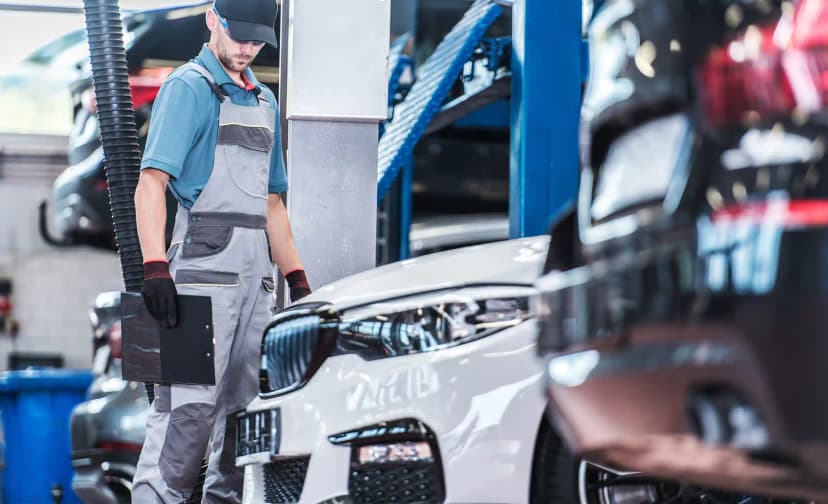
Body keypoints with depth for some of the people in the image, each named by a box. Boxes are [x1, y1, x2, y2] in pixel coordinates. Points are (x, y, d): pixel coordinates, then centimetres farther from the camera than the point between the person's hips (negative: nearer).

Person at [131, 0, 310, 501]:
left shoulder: (264, 99, 20)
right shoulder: (189, 87, -4)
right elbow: (152, 181, -14)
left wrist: (298, 279, 19)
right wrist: (155, 267, -25)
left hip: (256, 271, 8)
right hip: (204, 265, -8)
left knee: (247, 401, 9)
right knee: (192, 400, -13)